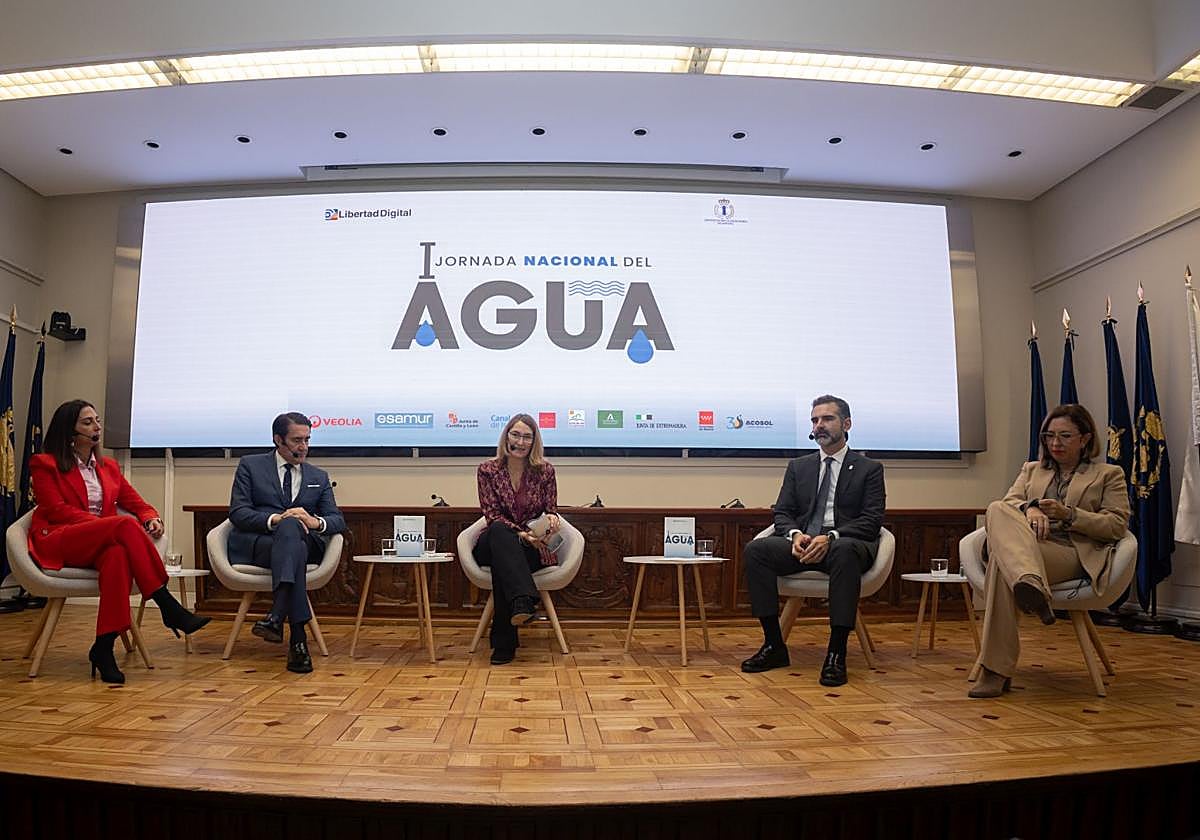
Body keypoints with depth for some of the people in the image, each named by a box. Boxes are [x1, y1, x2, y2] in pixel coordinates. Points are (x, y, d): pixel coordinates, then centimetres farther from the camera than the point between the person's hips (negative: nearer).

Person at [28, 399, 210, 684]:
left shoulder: (108, 467, 24)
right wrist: (107, 523, -20)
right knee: (126, 526, -34)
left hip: (99, 546, 4)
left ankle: (104, 647, -40)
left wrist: (152, 518, -9)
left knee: (118, 554, -38)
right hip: (57, 543, -4)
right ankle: (169, 608, -39)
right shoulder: (44, 464, 9)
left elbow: (137, 503, 17)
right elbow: (57, 510, -5)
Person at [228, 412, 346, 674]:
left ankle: (276, 617, -48)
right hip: (253, 544, -2)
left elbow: (338, 521, 10)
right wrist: (275, 519, -21)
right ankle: (298, 638, -45)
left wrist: (315, 522, -15)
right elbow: (237, 513, -1)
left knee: (290, 525, -35)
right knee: (295, 549, -36)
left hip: (305, 543, 2)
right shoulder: (250, 465, 13)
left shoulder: (319, 477, 21)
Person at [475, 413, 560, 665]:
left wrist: (552, 519, -21)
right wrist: (519, 534, -24)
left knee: (501, 561, -35)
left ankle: (504, 642, -32)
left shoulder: (545, 470, 4)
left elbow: (551, 510, 6)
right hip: (492, 546, 0)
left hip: (532, 549, 0)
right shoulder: (488, 469, 1)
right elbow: (492, 514, -6)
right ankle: (523, 601, -56)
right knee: (499, 531, -37)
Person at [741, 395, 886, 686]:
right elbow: (782, 512, 13)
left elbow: (872, 520, -2)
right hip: (802, 543, 4)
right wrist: (795, 534, -12)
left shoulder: (869, 468, 10)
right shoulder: (798, 466, 20)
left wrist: (831, 537, -19)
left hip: (846, 544, -3)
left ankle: (836, 653, -34)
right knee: (755, 549, -25)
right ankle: (774, 645, -20)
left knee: (845, 550, -40)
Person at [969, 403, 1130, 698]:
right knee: (996, 509, -34)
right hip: (1025, 548, 4)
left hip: (1071, 555, -4)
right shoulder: (1031, 469, 31)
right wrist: (1030, 509, -14)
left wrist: (1068, 514, -8)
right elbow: (1009, 500, 11)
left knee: (1000, 563, -37)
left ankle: (996, 671, -40)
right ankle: (1031, 585, -55)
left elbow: (1117, 525, 7)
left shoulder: (1109, 474, 21)